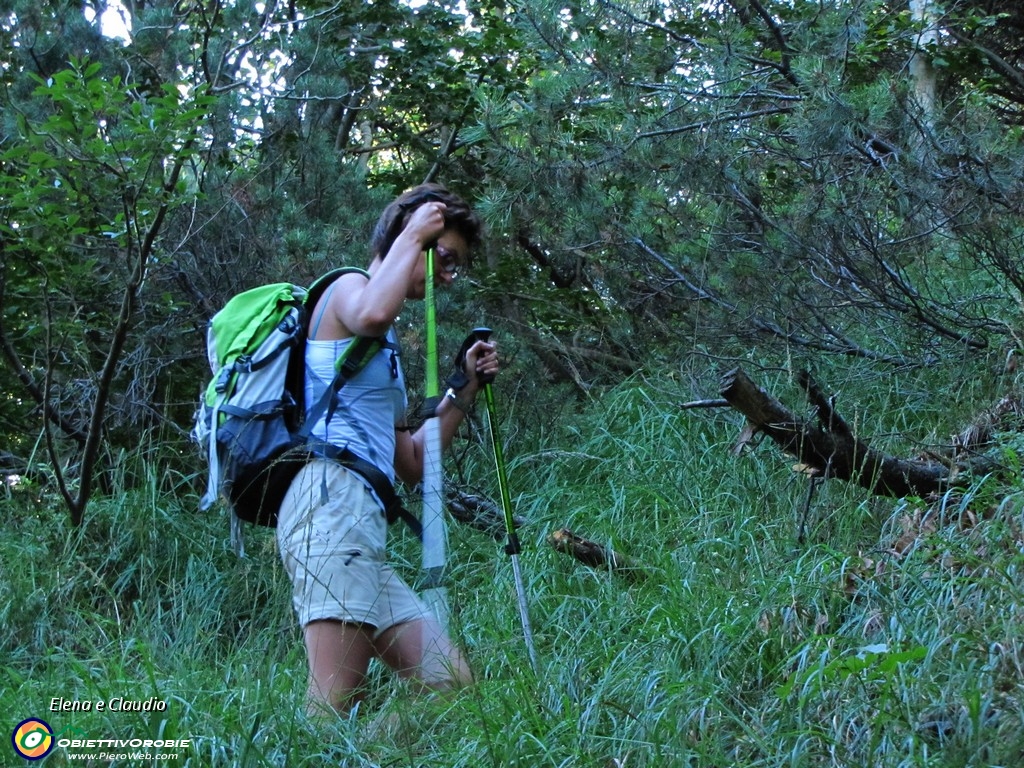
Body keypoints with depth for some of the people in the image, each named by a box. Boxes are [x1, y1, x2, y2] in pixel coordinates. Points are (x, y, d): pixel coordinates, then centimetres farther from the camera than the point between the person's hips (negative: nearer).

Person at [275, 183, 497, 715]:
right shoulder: (346, 287, 6)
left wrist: (465, 389, 23)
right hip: (331, 497, -10)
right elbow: (371, 316, -23)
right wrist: (412, 235, -8)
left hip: (363, 520, 10)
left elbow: (411, 466, 29)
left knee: (453, 685, 2)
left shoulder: (381, 348, 31)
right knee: (334, 707, -21)